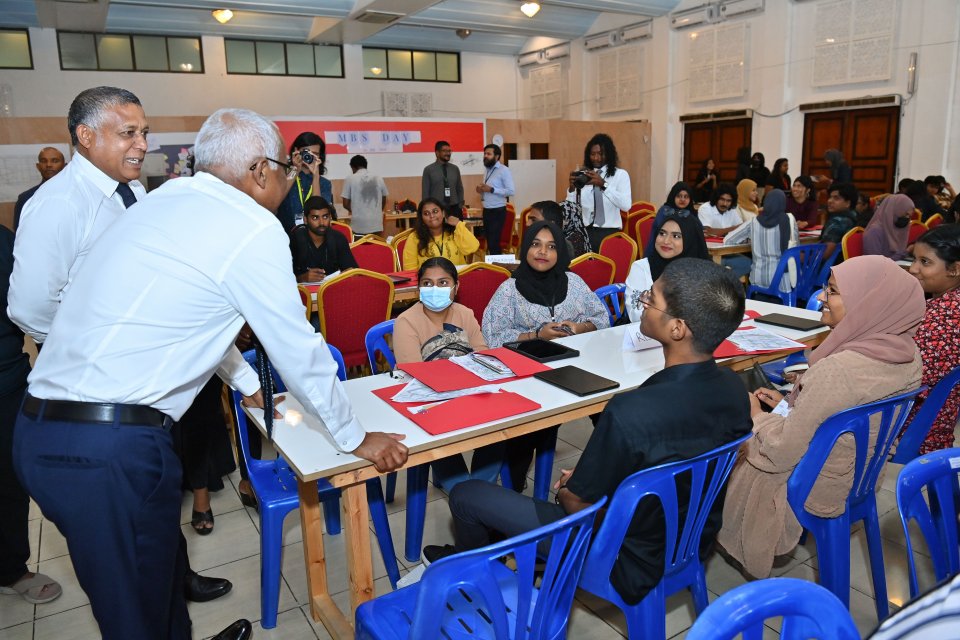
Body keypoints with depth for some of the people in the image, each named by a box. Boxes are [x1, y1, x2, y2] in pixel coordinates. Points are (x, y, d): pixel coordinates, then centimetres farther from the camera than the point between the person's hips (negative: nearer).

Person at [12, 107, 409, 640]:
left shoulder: (167, 198, 13)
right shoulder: (253, 228, -12)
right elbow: (297, 347, -7)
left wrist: (247, 381, 38)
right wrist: (354, 439, 6)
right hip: (112, 448, -8)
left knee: (158, 567, 25)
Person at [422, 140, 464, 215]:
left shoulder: (455, 169, 11)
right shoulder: (428, 170, 1)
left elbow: (459, 189, 14)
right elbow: (425, 192, 0)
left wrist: (460, 207, 7)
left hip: (454, 208, 3)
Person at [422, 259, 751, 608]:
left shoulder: (630, 412, -37)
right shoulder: (734, 388, -12)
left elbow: (578, 506, -21)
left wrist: (564, 489, 3)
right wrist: (581, 479, 9)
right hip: (694, 549, 7)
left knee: (466, 495, 6)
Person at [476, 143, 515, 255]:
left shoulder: (504, 170, -9)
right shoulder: (487, 170, 15)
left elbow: (511, 191, -18)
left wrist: (491, 189, -21)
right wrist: (481, 191, 1)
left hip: (497, 211, -8)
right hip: (486, 211, 8)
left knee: (494, 242, -9)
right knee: (489, 241, 12)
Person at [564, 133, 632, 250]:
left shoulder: (620, 174, 4)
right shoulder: (583, 175, 8)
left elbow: (626, 205, -13)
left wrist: (603, 184, -21)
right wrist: (572, 187, -14)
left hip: (609, 232, -1)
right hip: (585, 231, 1)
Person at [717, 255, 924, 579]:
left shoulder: (835, 371, -37)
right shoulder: (907, 353, -11)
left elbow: (783, 452, -26)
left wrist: (756, 415, -8)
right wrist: (789, 404, 5)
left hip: (817, 489, -7)